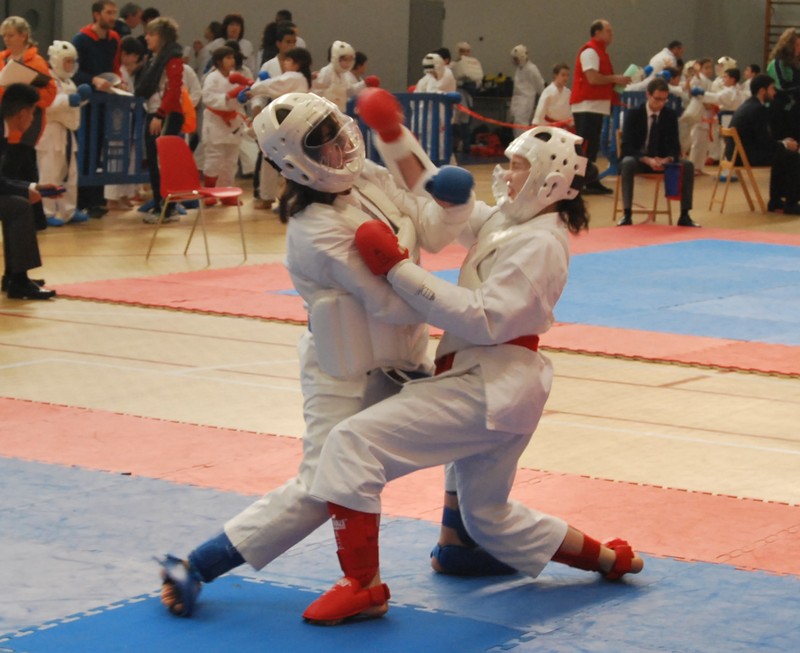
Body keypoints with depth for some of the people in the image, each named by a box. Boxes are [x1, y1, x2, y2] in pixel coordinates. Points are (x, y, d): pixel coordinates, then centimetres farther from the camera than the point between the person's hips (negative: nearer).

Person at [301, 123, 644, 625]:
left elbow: (483, 321, -24)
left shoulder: (540, 244, -16)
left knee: (352, 444, -18)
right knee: (490, 518, 25)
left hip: (489, 388, -10)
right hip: (490, 383, 10)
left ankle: (363, 586, -14)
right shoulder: (504, 221, 11)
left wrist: (397, 269, -25)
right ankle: (610, 559, 35)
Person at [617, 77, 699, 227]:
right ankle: (626, 215, -37)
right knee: (627, 163, -39)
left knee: (688, 166, -23)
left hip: (662, 159, 3)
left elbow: (675, 146, -3)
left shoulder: (670, 115, -1)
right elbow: (627, 147, -17)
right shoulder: (633, 114, -10)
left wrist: (668, 159, -28)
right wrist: (647, 160, -34)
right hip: (638, 158, -3)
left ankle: (684, 216, -18)